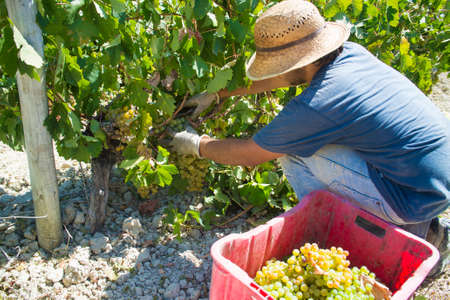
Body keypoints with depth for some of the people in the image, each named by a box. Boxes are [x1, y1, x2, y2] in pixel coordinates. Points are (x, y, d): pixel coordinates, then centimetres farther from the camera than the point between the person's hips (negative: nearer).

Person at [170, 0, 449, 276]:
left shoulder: (315, 105, -24)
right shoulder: (351, 53, 0)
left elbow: (248, 154, -10)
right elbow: (279, 77, 14)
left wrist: (196, 145, 7)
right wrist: (217, 93, 21)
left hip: (417, 198, -8)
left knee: (294, 151, -10)